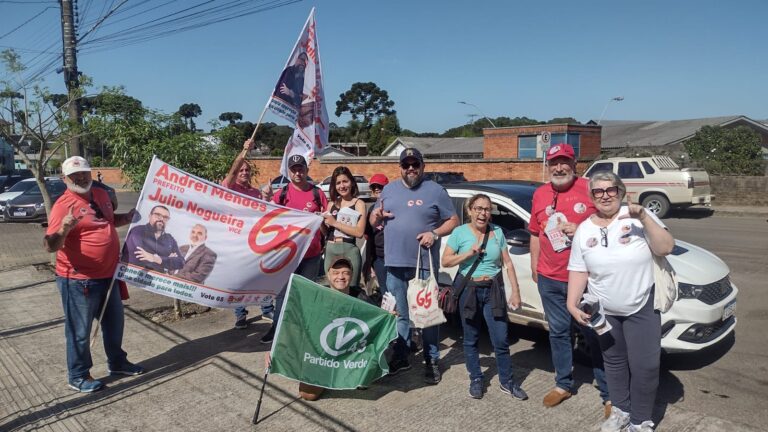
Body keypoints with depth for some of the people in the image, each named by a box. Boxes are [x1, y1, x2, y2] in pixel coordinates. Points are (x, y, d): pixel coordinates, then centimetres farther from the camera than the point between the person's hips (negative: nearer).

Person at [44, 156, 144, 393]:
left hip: (108, 274, 8)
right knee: (80, 330, 7)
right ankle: (78, 376, 25)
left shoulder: (101, 194, 6)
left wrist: (129, 217, 5)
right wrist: (63, 229, -44)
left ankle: (117, 362, 40)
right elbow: (51, 246, -24)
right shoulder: (63, 205, -18)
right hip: (79, 280, -8)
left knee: (114, 322, 21)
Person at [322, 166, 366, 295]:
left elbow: (360, 232, -15)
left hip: (349, 250, -5)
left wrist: (335, 223, -14)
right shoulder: (332, 204, 11)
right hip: (330, 250, 5)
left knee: (350, 290, -6)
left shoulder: (359, 203, -3)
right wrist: (322, 221, -3)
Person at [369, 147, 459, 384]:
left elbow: (453, 220, 2)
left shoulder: (435, 190, 2)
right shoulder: (389, 189, 13)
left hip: (424, 264, -3)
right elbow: (373, 221, 18)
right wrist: (377, 216, -6)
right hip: (395, 264, 4)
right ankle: (400, 357, 24)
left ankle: (432, 361, 14)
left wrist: (435, 233, -15)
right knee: (399, 314, 12)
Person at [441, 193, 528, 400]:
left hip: (493, 289, 1)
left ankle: (507, 382, 19)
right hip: (468, 289, -1)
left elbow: (508, 263, 5)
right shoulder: (460, 232, -4)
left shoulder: (497, 232, 3)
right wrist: (469, 253, -17)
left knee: (501, 340, 2)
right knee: (471, 339, 10)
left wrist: (515, 291, 0)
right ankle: (476, 379, 26)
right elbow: (445, 261, -5)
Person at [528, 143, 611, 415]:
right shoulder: (540, 195, 7)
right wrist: (534, 266, 15)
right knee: (558, 332, 16)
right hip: (550, 279, 5)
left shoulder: (590, 189, -7)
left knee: (595, 335, 4)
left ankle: (609, 395, 17)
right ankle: (563, 385, 32)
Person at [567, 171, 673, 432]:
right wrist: (572, 303, -7)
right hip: (605, 312, 3)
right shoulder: (584, 230, 0)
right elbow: (578, 271, 2)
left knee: (644, 366, -1)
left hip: (643, 307, -3)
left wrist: (644, 217, -27)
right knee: (614, 362, 17)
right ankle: (620, 411, 35)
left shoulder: (637, 217, -8)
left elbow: (665, 248, -16)